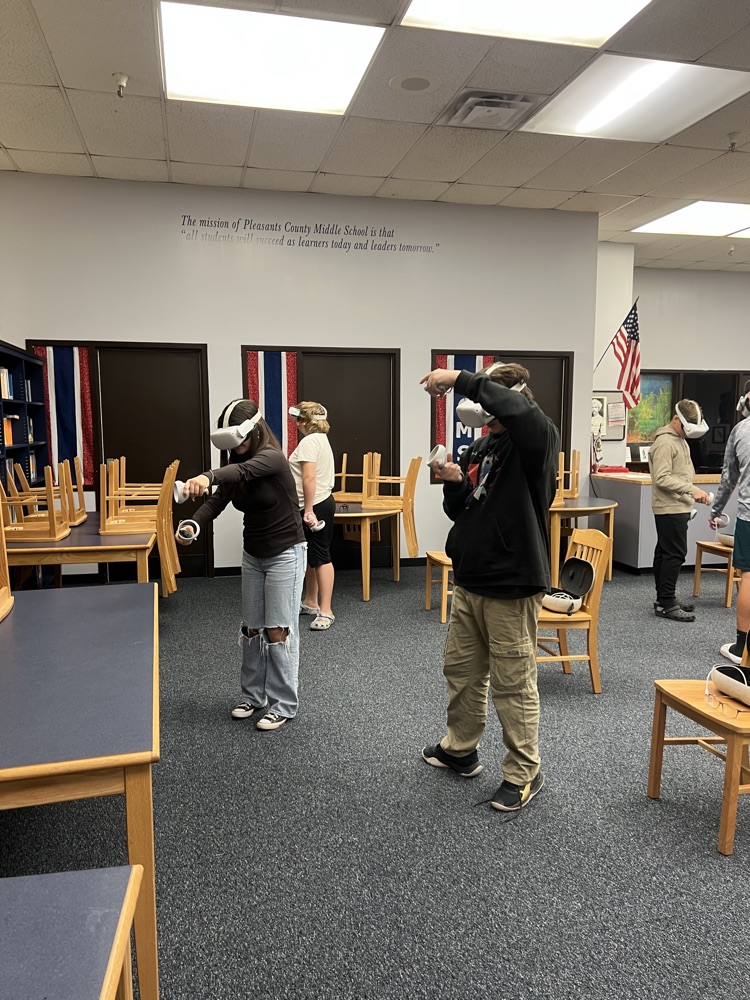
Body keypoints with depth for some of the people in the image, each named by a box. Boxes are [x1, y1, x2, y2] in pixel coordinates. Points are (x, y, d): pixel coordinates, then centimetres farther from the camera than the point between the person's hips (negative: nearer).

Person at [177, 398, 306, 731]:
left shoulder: (272, 458, -21)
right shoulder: (236, 462, 1)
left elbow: (243, 471, -43)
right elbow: (218, 500, -11)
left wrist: (208, 476, -62)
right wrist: (193, 525, -31)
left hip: (285, 554, -7)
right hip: (253, 554, 7)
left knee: (278, 631, -2)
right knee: (250, 628, 13)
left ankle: (283, 705, 11)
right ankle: (253, 695, 29)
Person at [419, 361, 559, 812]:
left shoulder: (538, 440, -11)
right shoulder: (479, 447, 12)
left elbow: (517, 408, -37)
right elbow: (459, 512, 16)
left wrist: (459, 379, -30)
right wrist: (454, 483, -5)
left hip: (512, 587, -8)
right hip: (469, 581, 8)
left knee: (513, 684, 3)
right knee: (461, 671, 20)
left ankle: (525, 772, 23)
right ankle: (461, 749, 40)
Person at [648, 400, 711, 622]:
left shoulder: (679, 440, 17)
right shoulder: (665, 442, -15)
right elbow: (662, 478, -23)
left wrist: (689, 498, 19)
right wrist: (692, 490, -25)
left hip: (677, 508, 10)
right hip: (670, 509, -10)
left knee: (665, 553, 12)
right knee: (675, 554, -9)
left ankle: (664, 599, 18)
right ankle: (666, 604, -5)